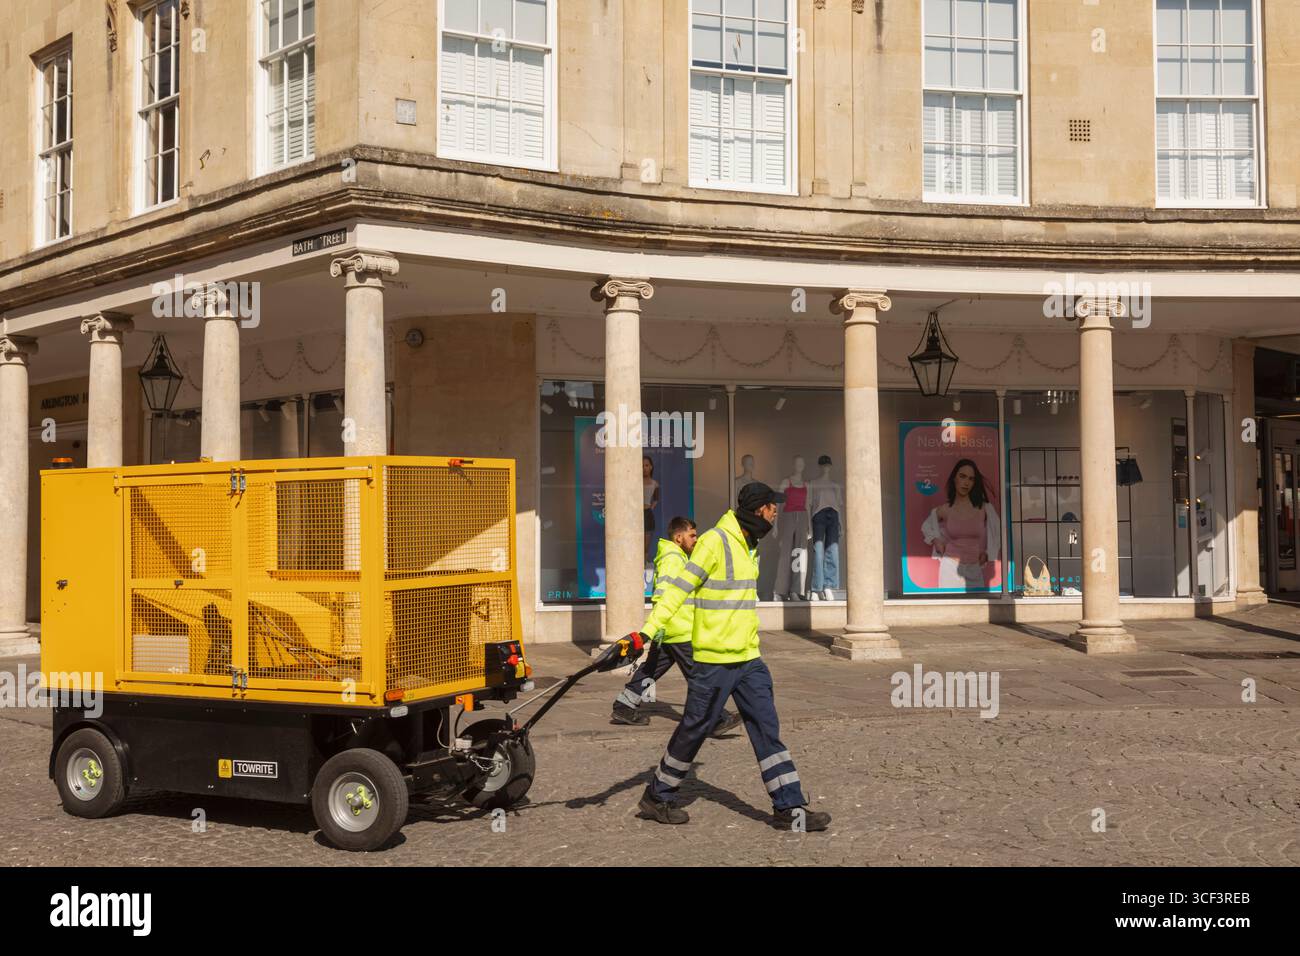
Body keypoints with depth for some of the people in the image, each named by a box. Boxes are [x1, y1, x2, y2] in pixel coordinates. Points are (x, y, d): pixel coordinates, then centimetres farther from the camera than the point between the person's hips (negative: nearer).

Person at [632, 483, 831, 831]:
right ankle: (657, 797, 21)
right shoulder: (715, 541, -15)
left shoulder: (748, 546, 14)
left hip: (748, 659, 8)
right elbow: (679, 587, -19)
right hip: (713, 659, -8)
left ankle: (789, 808, 7)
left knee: (767, 729, 5)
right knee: (694, 730, 3)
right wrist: (648, 630, -26)